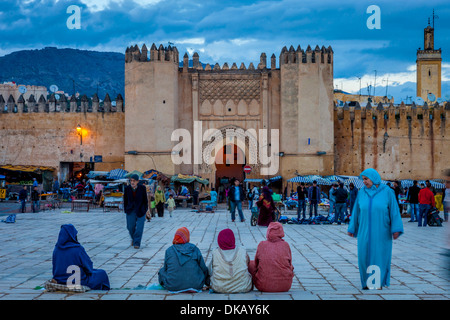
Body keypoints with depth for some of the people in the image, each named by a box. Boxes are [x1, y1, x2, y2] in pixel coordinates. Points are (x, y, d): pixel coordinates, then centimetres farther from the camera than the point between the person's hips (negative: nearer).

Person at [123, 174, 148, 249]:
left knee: (139, 227, -6)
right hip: (131, 211, 2)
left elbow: (145, 199, 0)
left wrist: (145, 209, 2)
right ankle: (133, 238, 33)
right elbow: (125, 200, 5)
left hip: (140, 210, -2)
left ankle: (137, 243, 3)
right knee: (130, 227, 5)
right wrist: (126, 210, 5)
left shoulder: (142, 188, -9)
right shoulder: (127, 188, -5)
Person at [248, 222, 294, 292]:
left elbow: (256, 263, 8)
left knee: (251, 264, 23)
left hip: (264, 286, -1)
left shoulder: (261, 245, -6)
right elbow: (290, 264, 8)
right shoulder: (286, 245, -4)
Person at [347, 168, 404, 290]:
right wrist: (352, 228, 10)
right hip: (365, 232, 2)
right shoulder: (361, 192, 4)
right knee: (365, 256, 1)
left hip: (381, 232, -2)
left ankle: (379, 283, 16)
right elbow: (356, 211, 10)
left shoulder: (387, 192, -4)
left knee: (380, 256, 3)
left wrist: (396, 229, -11)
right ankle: (367, 282, 15)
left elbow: (394, 211, -5)